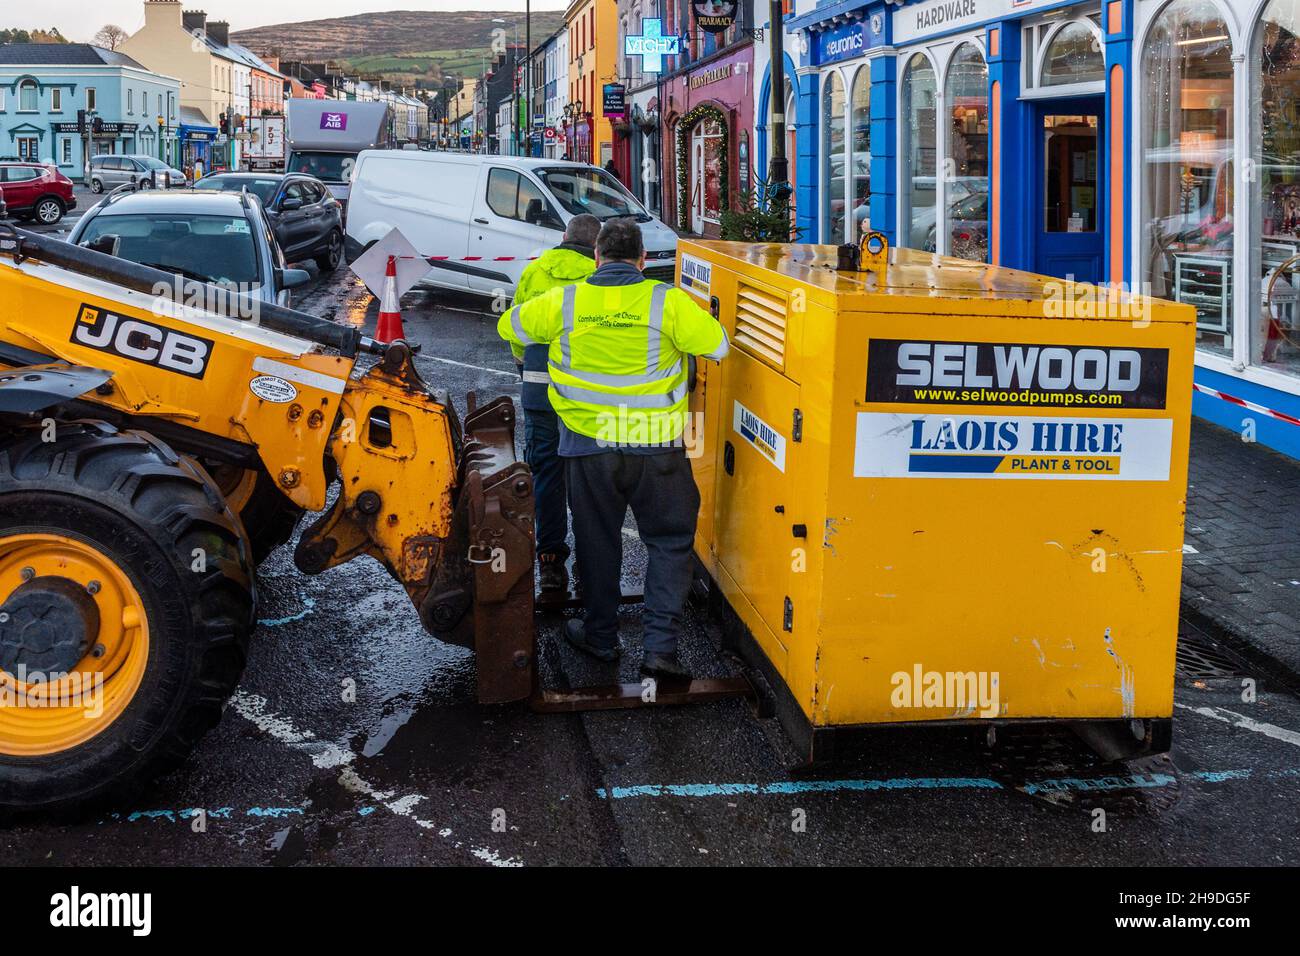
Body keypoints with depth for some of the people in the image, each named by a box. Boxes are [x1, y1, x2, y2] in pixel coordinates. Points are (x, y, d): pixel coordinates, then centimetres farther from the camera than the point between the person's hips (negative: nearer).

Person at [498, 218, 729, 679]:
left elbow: (509, 325, 11)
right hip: (655, 447, -1)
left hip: (588, 445, 1)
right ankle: (660, 646, 3)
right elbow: (718, 346, -3)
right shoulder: (667, 302, -10)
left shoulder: (564, 303, -4)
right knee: (669, 541, 11)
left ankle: (600, 636, 31)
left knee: (597, 541, 18)